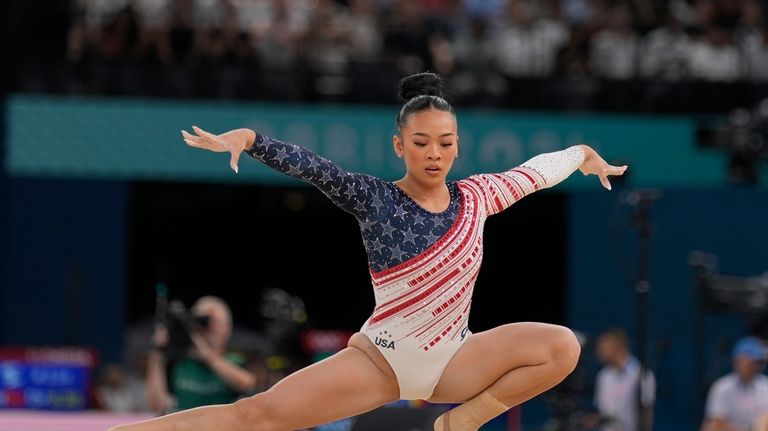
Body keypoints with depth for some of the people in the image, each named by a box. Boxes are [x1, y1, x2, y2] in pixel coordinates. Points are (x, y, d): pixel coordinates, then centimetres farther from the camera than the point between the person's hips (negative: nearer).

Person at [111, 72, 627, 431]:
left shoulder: (474, 196, 1)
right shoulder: (373, 198, -9)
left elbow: (535, 171, 18)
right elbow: (310, 166, -22)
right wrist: (246, 137, -37)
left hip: (454, 361, 3)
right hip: (381, 360, -3)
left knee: (563, 346, -20)